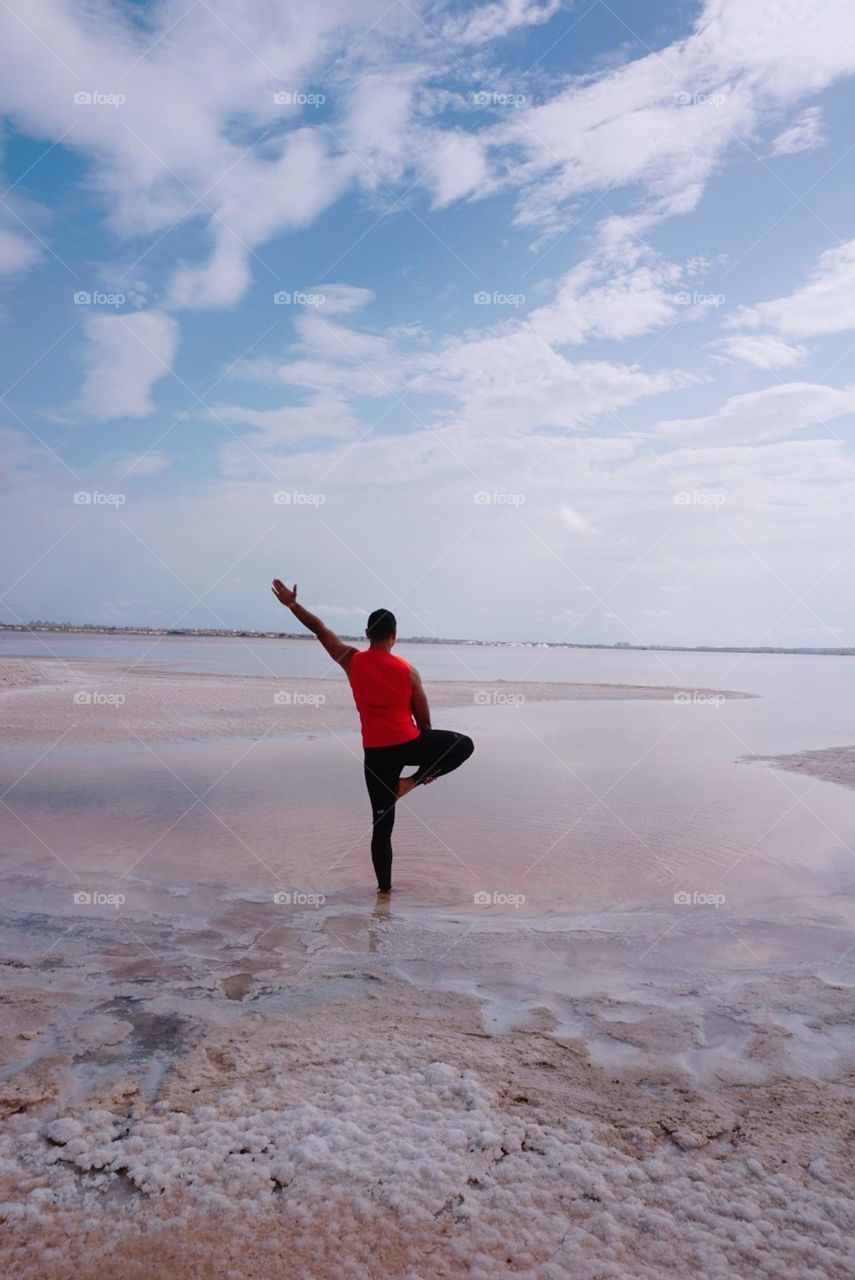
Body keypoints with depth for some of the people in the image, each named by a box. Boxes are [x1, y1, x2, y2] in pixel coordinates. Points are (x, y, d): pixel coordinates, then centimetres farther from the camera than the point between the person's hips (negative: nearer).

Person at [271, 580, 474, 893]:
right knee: (464, 745, 16)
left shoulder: (352, 661, -1)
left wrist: (291, 603, 23)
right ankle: (413, 780, 6)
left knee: (382, 823, 13)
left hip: (376, 752, 3)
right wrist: (427, 761, 15)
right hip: (409, 744, -3)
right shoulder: (407, 671, -5)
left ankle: (384, 886, 20)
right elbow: (424, 720, 2)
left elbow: (319, 629, 9)